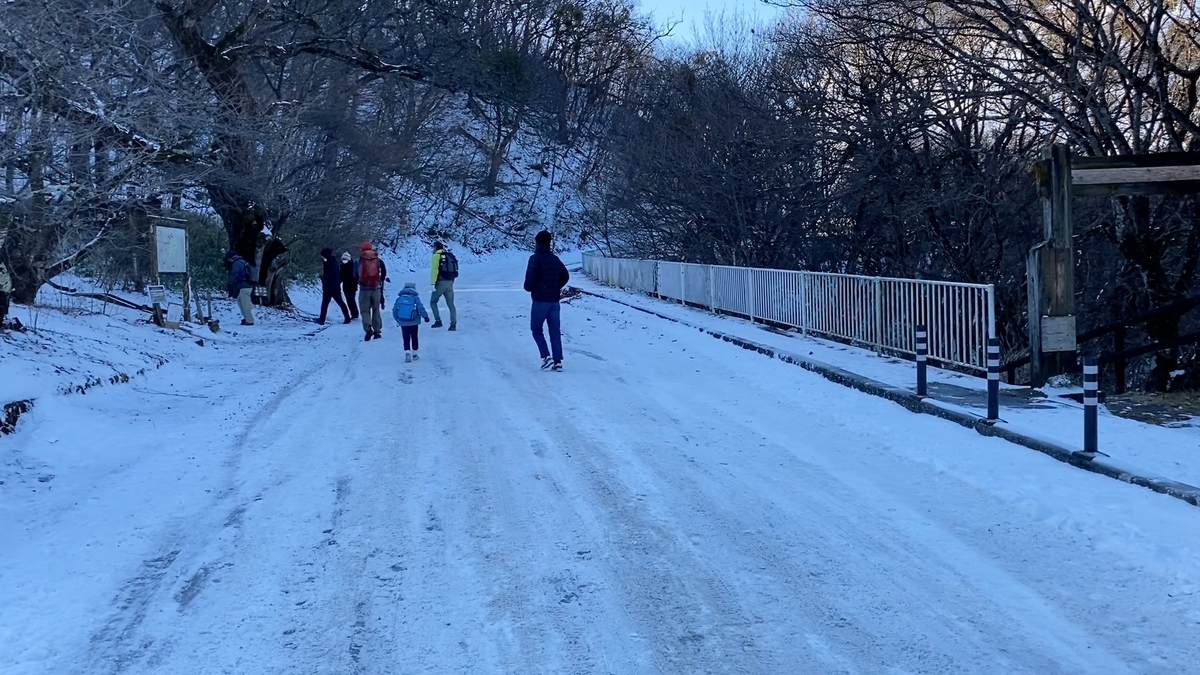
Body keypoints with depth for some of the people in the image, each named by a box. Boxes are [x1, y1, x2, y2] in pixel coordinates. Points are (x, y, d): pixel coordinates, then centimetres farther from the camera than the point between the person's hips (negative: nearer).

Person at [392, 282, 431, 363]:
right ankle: (414, 354, 21)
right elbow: (421, 308, -10)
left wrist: (397, 319, 22)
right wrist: (425, 316, 4)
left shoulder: (399, 298, 3)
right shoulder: (415, 298, -7)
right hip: (414, 323, -1)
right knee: (414, 338, 14)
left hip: (403, 323, 1)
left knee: (406, 339, 2)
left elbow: (394, 310, 8)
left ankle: (407, 352, -19)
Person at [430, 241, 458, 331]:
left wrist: (433, 283, -15)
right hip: (450, 283, 6)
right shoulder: (450, 255, 15)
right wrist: (451, 282, 16)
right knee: (451, 304, 6)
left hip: (441, 282, -6)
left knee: (433, 302, 11)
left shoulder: (437, 255, -5)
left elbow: (435, 270, -13)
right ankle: (453, 324, -5)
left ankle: (438, 321, 3)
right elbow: (454, 270, 12)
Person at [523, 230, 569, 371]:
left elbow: (531, 277, -18)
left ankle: (546, 357, -7)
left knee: (536, 329, 8)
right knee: (555, 331, 7)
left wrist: (529, 288, 2)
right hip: (554, 300, 5)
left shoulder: (536, 258, -12)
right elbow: (565, 276, 15)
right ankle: (558, 361, 3)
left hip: (540, 300, -5)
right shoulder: (555, 259, 8)